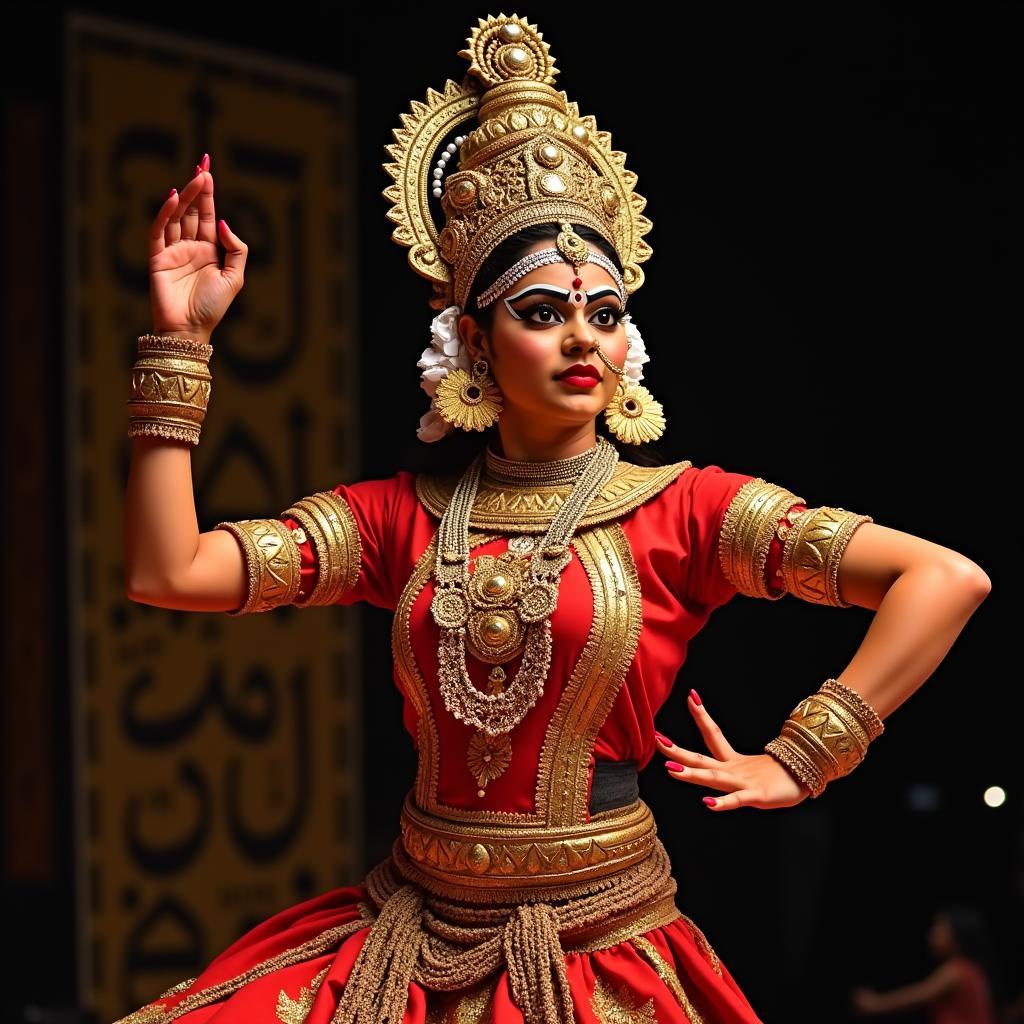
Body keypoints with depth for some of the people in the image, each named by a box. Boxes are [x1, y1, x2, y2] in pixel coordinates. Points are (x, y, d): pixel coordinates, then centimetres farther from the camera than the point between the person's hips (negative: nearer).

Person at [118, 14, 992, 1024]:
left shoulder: (682, 508, -3)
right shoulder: (401, 515, 5)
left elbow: (949, 578, -11)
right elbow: (166, 573, -4)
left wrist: (797, 760, -9)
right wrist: (179, 340, -4)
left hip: (601, 942, -3)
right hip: (413, 940, 3)